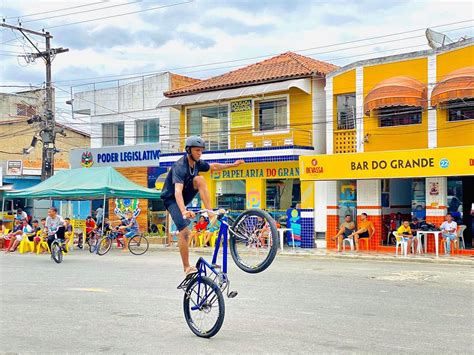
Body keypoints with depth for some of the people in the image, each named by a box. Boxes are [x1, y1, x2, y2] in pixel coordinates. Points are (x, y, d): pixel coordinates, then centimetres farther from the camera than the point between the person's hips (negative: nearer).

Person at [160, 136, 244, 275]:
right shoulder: (180, 167, -30)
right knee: (184, 231, -20)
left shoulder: (197, 163, -6)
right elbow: (178, 191, -44)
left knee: (199, 179, -20)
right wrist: (184, 211, -58)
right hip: (172, 199, -6)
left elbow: (213, 167, 16)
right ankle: (187, 268, -11)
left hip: (185, 196, 6)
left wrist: (233, 165, 7)